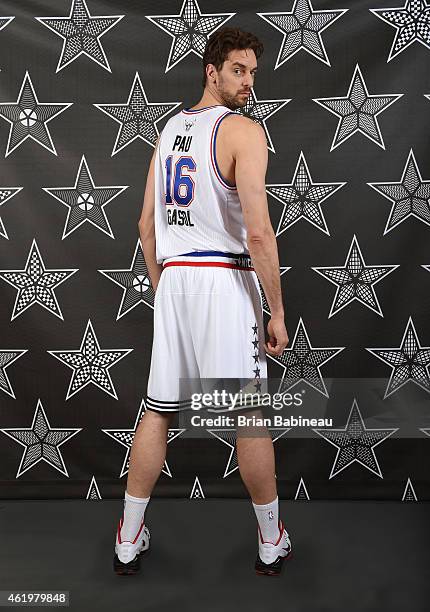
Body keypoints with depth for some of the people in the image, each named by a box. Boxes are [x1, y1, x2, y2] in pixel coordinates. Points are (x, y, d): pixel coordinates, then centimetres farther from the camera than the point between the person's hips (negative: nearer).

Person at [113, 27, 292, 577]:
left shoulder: (170, 128, 15)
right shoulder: (244, 130, -8)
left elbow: (147, 225, 15)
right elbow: (257, 232, -17)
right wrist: (278, 311, -10)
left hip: (173, 278, 7)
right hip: (225, 279, -6)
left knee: (158, 411, 12)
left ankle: (128, 541, 22)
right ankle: (272, 544, 20)